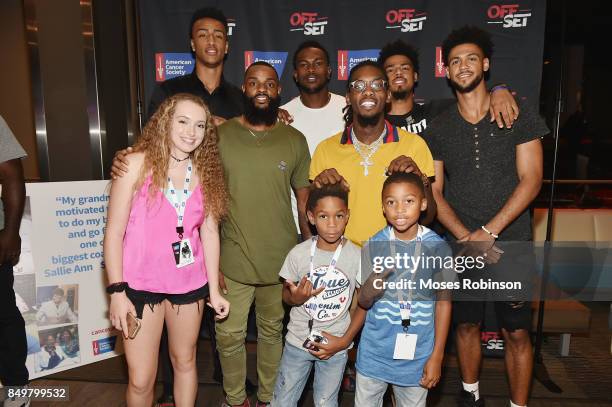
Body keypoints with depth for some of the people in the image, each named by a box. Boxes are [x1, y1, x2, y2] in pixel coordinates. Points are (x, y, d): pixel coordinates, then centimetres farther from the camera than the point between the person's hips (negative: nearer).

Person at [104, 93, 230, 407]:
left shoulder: (206, 171, 1)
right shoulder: (137, 164, -10)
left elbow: (209, 232, 2)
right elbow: (114, 231, -9)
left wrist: (214, 289, 2)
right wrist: (117, 291, -12)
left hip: (189, 283, 3)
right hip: (141, 284, -3)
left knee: (185, 361, 19)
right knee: (141, 379, 6)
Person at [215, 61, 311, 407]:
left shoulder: (295, 140, 0)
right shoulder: (220, 136, -2)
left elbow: (304, 197, 6)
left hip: (281, 258, 1)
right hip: (233, 259, 0)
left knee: (273, 330, 17)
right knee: (230, 334, 10)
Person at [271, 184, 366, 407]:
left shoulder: (357, 256, -13)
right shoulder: (298, 253, -13)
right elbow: (286, 295, 1)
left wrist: (345, 340, -9)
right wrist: (295, 298, -21)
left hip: (335, 346, 0)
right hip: (297, 341, 1)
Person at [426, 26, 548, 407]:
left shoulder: (520, 114, -2)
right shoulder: (438, 128, 4)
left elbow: (531, 181, -7)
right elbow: (434, 193, 0)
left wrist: (487, 233, -15)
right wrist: (467, 238, -12)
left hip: (511, 245, -2)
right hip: (461, 246, 2)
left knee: (517, 333, 6)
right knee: (467, 325, 14)